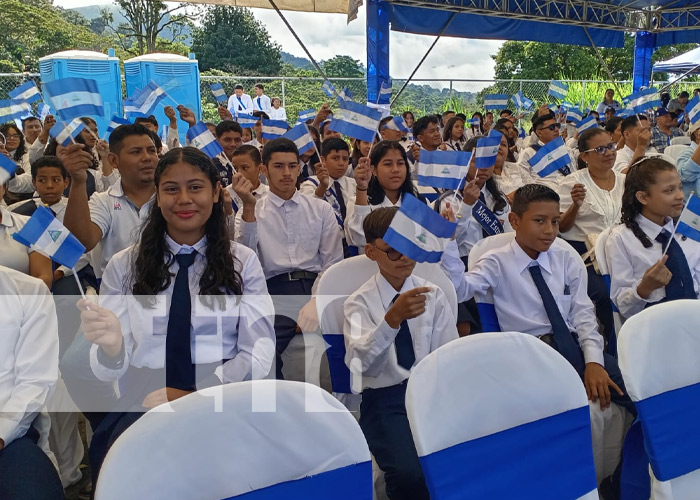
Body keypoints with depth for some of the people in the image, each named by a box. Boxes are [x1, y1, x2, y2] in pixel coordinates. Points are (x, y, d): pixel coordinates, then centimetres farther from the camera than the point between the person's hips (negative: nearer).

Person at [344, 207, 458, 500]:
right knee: (408, 474, -29)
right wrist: (393, 318, -37)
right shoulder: (360, 303, -3)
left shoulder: (434, 295, 7)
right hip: (385, 399, -2)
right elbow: (359, 364, -22)